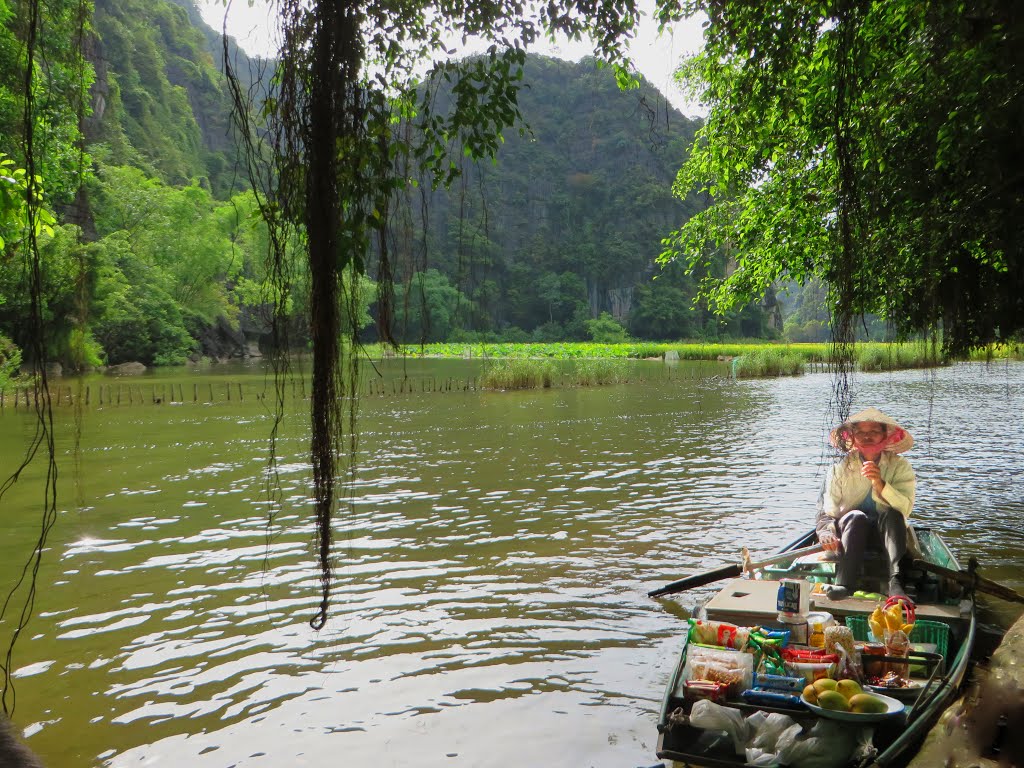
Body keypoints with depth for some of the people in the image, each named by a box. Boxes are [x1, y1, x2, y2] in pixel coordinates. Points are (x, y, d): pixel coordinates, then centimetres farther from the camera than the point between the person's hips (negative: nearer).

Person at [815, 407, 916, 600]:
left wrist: (880, 483, -32)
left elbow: (905, 508, -18)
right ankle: (845, 583, -47)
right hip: (849, 533, 0)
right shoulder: (841, 468, -3)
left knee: (892, 515, -31)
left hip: (887, 533, 0)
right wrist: (827, 534, -28)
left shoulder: (900, 466, -2)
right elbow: (827, 512, -8)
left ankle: (895, 581, -46)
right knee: (856, 517, -32)